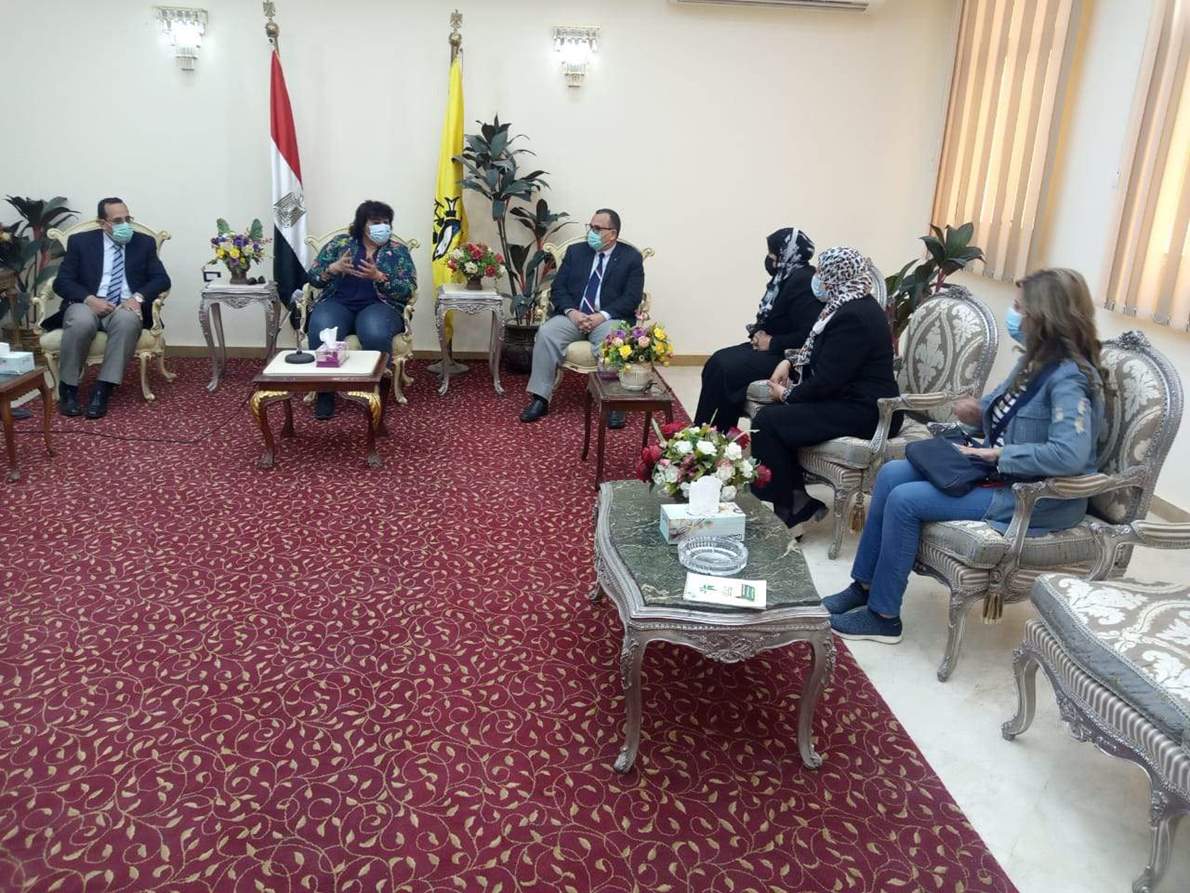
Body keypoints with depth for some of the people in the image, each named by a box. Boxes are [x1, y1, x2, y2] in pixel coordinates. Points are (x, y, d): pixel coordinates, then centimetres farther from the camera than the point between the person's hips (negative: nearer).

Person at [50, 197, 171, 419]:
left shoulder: (145, 243, 11)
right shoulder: (80, 242, 7)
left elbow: (162, 279, 3)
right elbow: (62, 282, 2)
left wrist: (138, 297, -17)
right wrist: (89, 299, -18)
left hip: (125, 307, 0)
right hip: (88, 304, 0)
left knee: (128, 319, -37)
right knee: (81, 322, -36)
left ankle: (102, 390, -33)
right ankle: (68, 389, -18)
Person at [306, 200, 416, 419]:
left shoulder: (398, 251, 9)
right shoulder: (339, 243, 12)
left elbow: (409, 289, -3)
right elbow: (313, 277, 9)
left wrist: (379, 277, -18)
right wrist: (333, 268, -12)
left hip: (378, 306, -1)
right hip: (337, 303, 1)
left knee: (376, 334, -38)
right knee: (321, 332, -34)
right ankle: (325, 392, -17)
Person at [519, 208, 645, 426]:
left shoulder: (631, 257, 4)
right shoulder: (575, 251, 13)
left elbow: (632, 298, -6)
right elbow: (558, 289, 7)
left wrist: (602, 315, -20)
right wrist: (571, 312, -14)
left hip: (609, 319, -3)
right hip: (574, 316, 3)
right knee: (546, 333, -26)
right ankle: (540, 399, -22)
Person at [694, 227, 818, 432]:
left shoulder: (803, 281, -18)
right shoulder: (786, 277, 11)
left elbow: (809, 336, -26)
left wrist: (772, 343, -18)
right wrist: (759, 333, 1)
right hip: (772, 349, 10)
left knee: (724, 369, -18)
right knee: (718, 361, -4)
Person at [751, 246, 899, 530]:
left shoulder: (853, 316, -22)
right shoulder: (846, 305, 9)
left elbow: (826, 381, -23)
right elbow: (816, 350, 23)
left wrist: (787, 394, -9)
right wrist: (790, 361, 5)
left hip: (863, 411, -10)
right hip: (847, 397, 10)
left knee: (767, 422, -15)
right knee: (772, 411, 6)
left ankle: (784, 511, -2)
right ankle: (799, 501, 10)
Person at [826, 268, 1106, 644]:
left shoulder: (1069, 377, -22)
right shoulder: (1038, 360, 7)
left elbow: (1070, 454, -35)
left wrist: (998, 454, -25)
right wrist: (979, 411, 0)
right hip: (999, 471, 10)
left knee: (905, 500, -18)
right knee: (891, 474, -2)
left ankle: (883, 616, -2)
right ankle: (864, 585, 6)